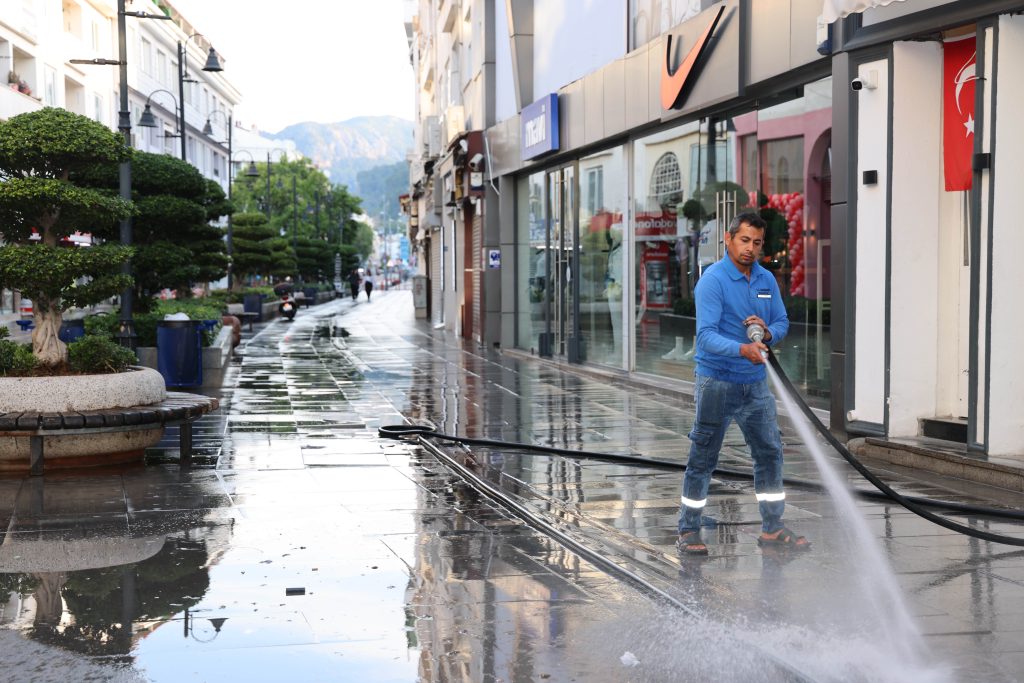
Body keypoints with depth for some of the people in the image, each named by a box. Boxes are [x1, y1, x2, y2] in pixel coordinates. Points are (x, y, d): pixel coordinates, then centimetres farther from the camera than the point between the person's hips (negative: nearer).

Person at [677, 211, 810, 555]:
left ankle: (772, 528, 18)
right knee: (703, 458, 2)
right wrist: (742, 350, -39)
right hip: (717, 382, -6)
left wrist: (768, 333, -13)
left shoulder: (767, 280, 7)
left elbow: (782, 321, 10)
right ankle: (689, 530, 13)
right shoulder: (713, 280, -14)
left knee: (770, 451, 8)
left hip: (755, 383, 6)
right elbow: (706, 335, -23)